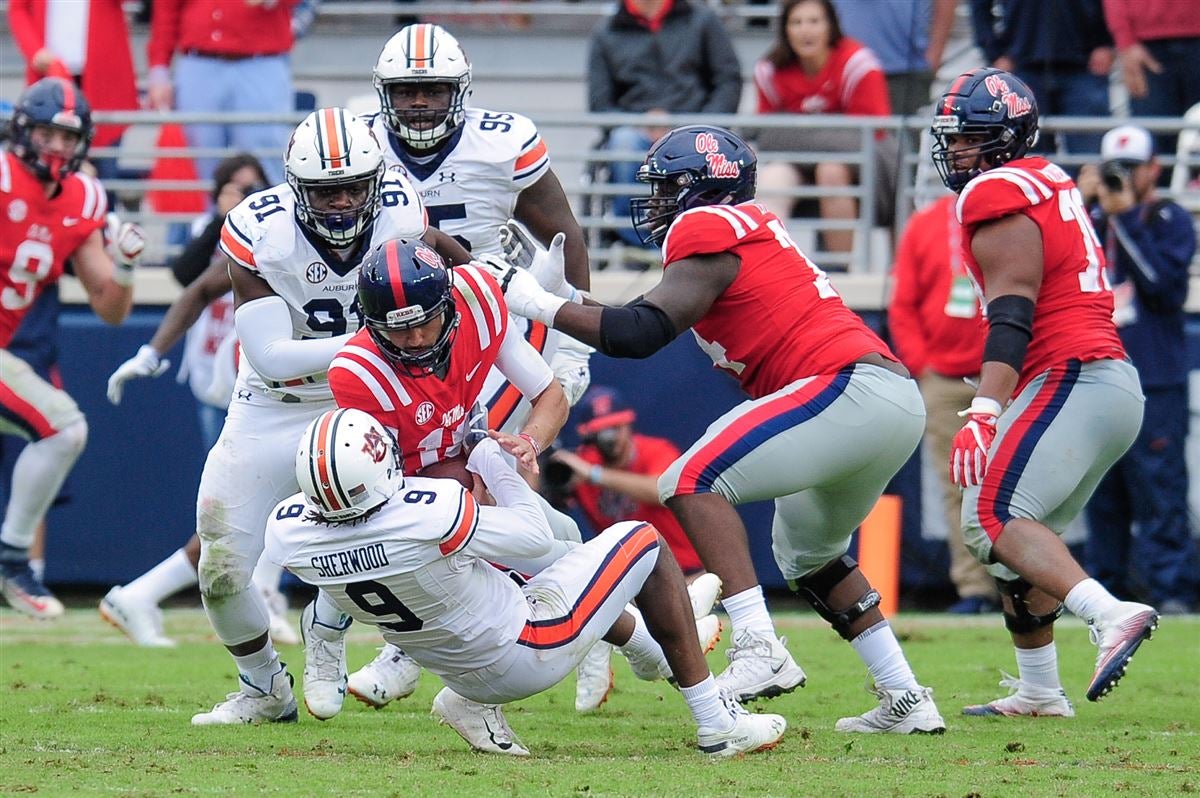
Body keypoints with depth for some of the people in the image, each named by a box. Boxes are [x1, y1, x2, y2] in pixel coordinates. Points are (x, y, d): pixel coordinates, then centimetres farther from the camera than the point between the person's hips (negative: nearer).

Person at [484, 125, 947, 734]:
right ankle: (907, 701, 26)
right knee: (807, 554, 27)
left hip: (850, 388, -10)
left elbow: (640, 334, -14)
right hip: (900, 404, 10)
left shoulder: (710, 231, -5)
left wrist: (541, 305, -6)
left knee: (691, 482, -14)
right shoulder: (752, 230, 23)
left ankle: (758, 648, -25)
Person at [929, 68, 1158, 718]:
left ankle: (1110, 615, -37)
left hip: (1069, 381, -10)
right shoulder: (1051, 184, 23)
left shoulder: (999, 196, -7)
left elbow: (1012, 315, -19)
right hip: (1118, 386, 10)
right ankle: (1038, 692, 19)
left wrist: (985, 412, -27)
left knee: (992, 519, -19)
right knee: (1021, 530, 18)